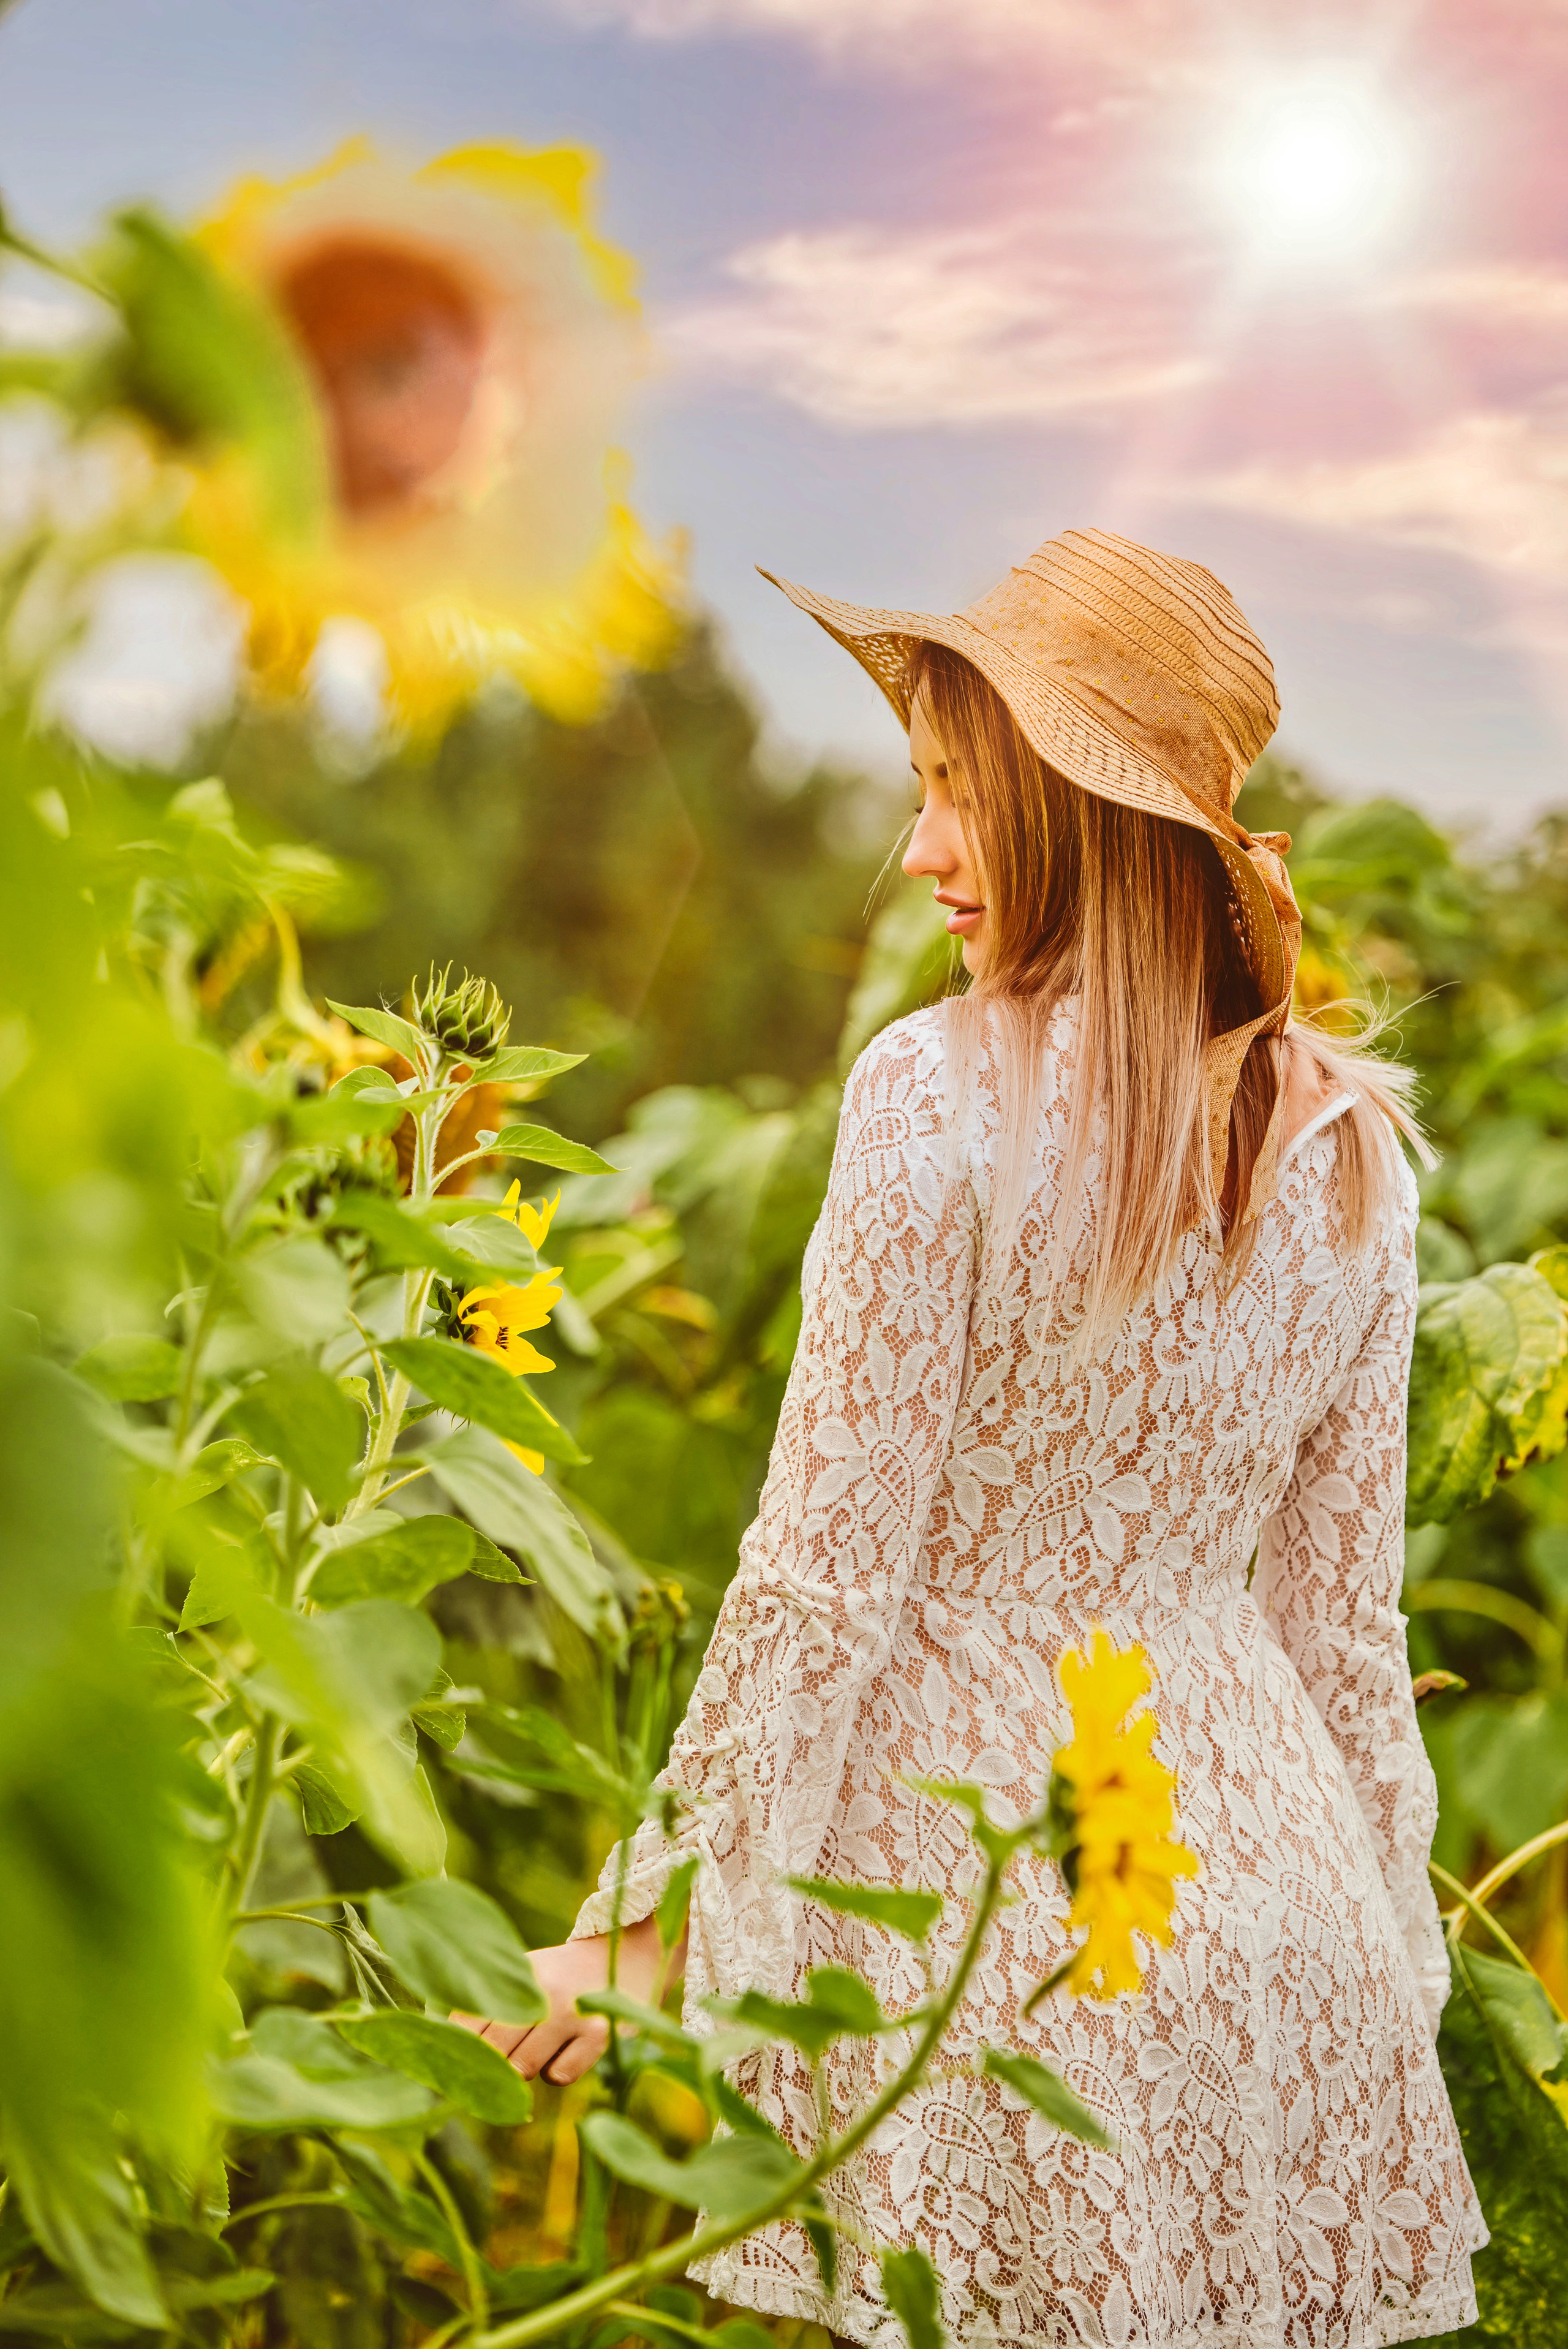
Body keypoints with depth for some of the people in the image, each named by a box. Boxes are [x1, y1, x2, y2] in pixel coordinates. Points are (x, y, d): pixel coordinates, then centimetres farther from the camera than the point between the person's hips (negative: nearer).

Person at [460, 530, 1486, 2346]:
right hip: (1257, 1839, 5)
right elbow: (1342, 1599, 7)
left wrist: (654, 1909, -3)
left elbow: (829, 1571, -13)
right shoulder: (1352, 1141, 2)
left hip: (966, 1828, -5)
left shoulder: (942, 1093, -15)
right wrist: (1384, 1927, 18)